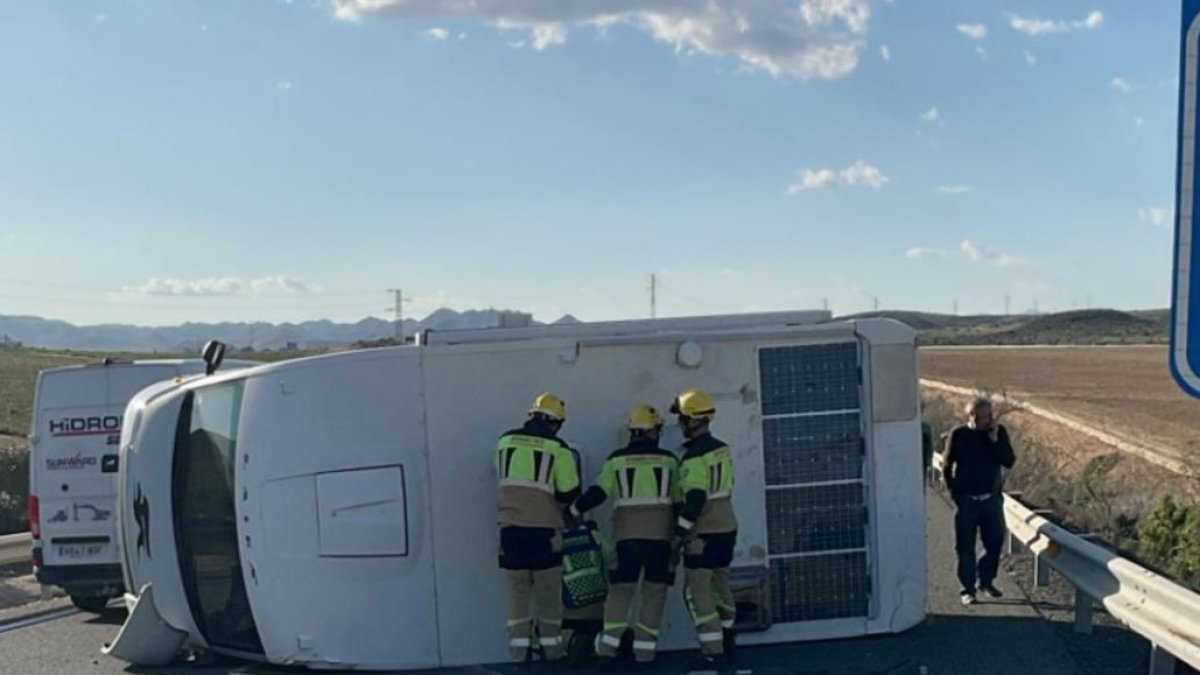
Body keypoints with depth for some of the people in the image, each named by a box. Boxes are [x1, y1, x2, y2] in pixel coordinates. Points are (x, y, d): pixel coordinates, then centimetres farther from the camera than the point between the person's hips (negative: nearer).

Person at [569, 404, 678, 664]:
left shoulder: (617, 460, 3)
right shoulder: (668, 460, 5)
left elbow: (598, 493, -1)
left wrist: (575, 510, 14)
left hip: (626, 534, 0)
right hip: (660, 534, 0)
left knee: (620, 588, 8)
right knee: (654, 591, 5)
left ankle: (610, 640, -2)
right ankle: (645, 646, 3)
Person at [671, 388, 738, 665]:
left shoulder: (694, 456, -19)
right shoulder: (723, 449, 8)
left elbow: (693, 500, -22)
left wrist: (678, 534, -17)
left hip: (703, 533, -9)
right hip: (727, 527, 9)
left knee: (698, 591, -2)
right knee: (720, 585, 18)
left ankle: (713, 649, -4)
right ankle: (726, 642, 26)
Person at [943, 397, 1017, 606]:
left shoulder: (999, 432, -3)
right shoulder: (958, 435, -8)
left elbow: (1009, 462, -11)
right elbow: (947, 466, -1)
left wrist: (995, 440, -20)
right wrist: (954, 491, -3)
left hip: (992, 498, 2)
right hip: (966, 500, -2)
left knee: (995, 542, 8)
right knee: (965, 546, 1)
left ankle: (986, 581, 29)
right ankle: (968, 588, 10)